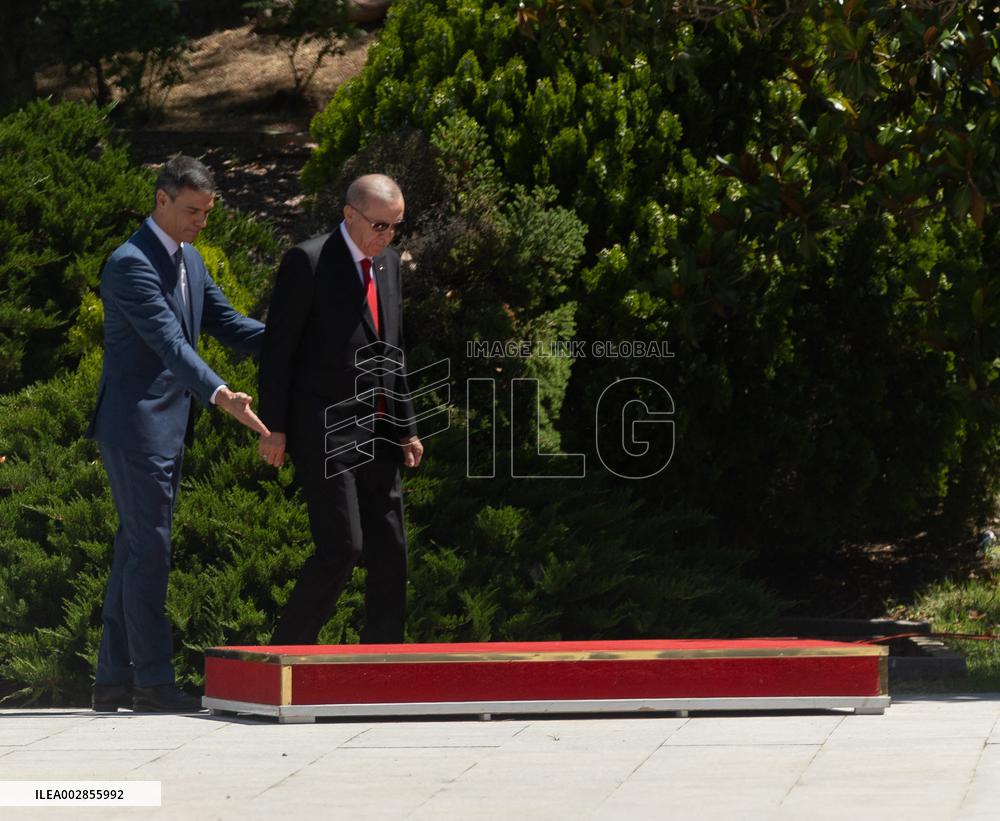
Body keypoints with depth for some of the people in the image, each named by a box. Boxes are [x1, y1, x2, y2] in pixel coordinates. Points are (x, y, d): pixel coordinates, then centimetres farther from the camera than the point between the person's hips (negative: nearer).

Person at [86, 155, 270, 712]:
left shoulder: (190, 261, 15)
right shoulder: (132, 264, -15)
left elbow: (226, 324, 16)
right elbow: (169, 343, -26)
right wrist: (220, 394, -38)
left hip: (168, 429, 10)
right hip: (135, 425, -10)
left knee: (138, 551, 10)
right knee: (149, 548, -8)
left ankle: (114, 681, 14)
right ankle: (152, 681, -4)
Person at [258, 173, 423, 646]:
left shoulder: (387, 262, 15)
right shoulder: (308, 262, -8)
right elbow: (278, 347, -9)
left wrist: (406, 427, 18)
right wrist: (274, 428, -12)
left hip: (376, 433, 8)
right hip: (324, 432, -7)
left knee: (390, 552, 5)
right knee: (340, 548, -13)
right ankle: (285, 652, 0)